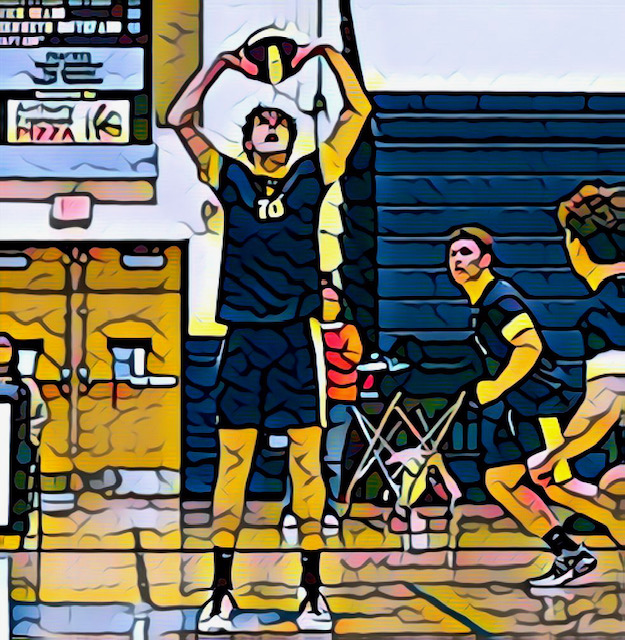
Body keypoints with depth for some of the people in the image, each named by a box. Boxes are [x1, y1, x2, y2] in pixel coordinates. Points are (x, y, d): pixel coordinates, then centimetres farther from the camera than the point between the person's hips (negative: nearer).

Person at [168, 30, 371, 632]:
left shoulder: (311, 175, 10)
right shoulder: (230, 177, 10)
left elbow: (357, 110, 11)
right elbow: (180, 119, 7)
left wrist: (328, 54, 12)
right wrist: (222, 63, 10)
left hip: (296, 337, 0)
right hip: (242, 337, 0)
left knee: (307, 458, 0)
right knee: (233, 457, 0)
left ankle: (312, 587, 7)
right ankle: (222, 590, 6)